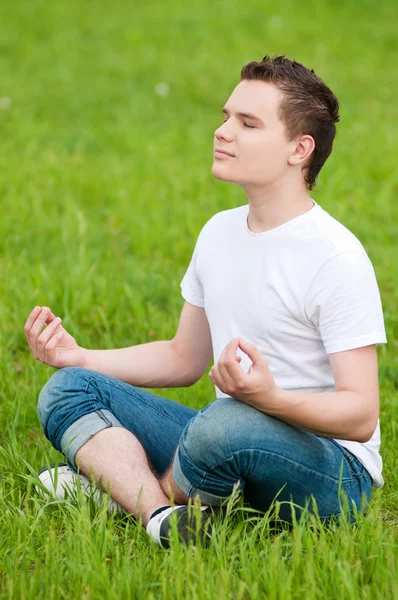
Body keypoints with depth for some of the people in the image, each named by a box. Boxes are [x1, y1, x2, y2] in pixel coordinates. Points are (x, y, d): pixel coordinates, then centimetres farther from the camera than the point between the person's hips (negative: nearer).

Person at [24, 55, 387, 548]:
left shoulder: (337, 258, -16)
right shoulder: (220, 231, 9)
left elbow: (362, 416, -19)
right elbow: (185, 358, 20)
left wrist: (270, 398, -37)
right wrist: (80, 357, 7)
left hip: (332, 471, -8)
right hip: (228, 447, 8)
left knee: (228, 421, -40)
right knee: (67, 390, -3)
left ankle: (116, 488, -8)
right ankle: (162, 516, -27)